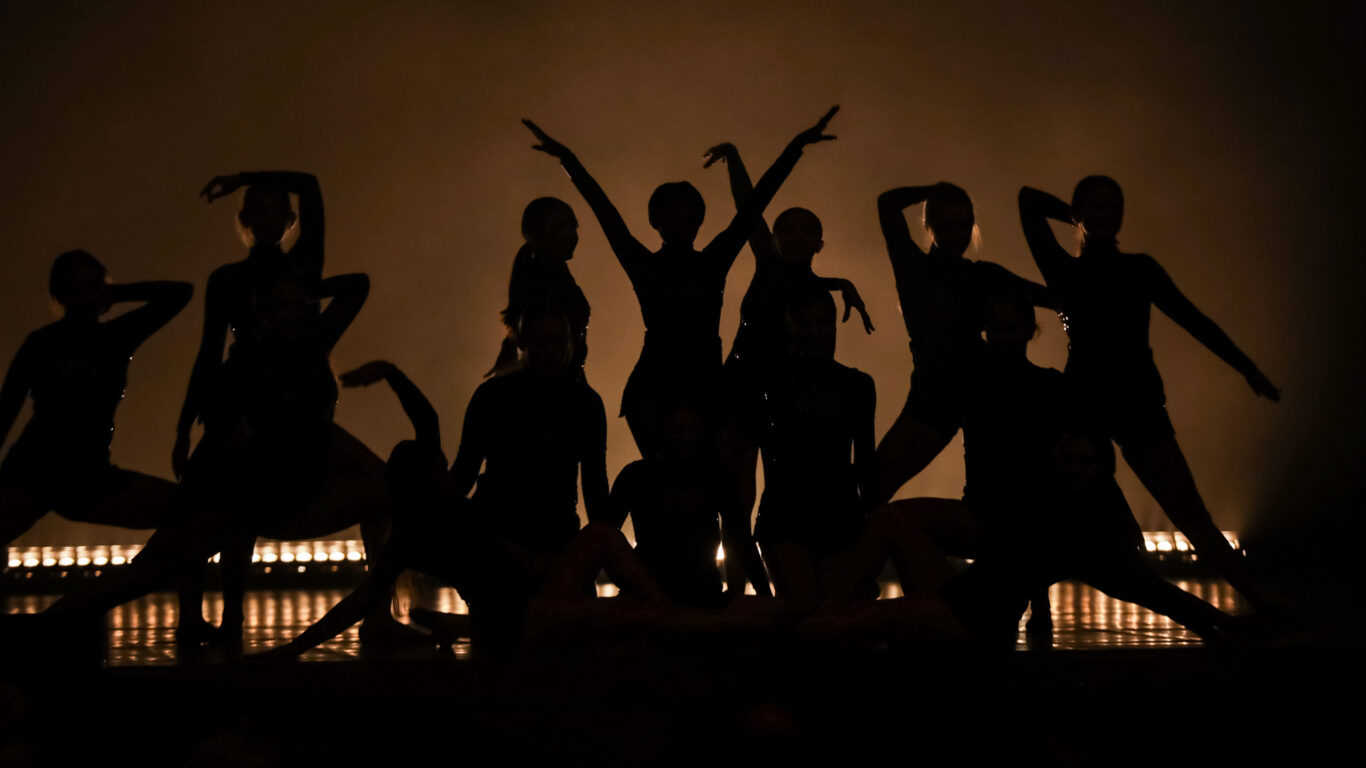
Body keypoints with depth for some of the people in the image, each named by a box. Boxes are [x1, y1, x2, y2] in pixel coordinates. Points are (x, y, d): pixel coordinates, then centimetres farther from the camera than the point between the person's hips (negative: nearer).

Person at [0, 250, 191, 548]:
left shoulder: (119, 336, 6)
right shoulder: (43, 343, 0)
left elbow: (181, 293, 9)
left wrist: (115, 294, 4)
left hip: (91, 475, 4)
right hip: (32, 471, -4)